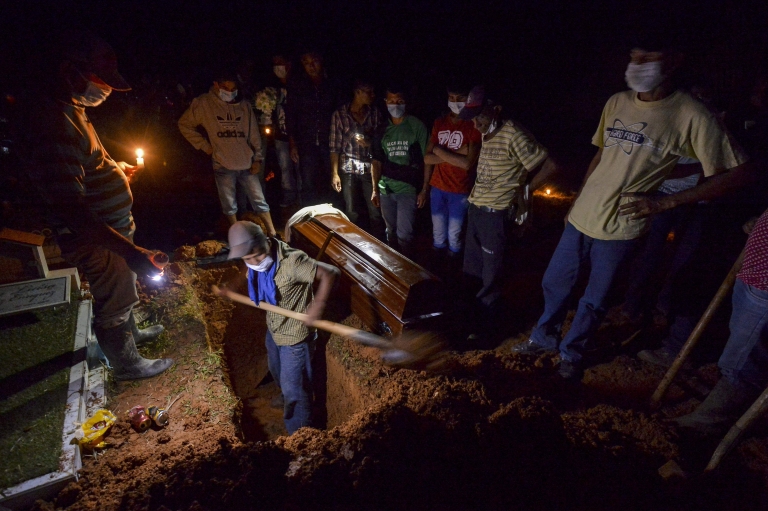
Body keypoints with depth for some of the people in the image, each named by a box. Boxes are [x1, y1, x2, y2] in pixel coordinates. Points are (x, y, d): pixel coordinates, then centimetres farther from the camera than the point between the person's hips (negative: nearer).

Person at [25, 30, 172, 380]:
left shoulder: (73, 112, 5)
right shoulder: (54, 127, -28)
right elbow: (71, 210, -34)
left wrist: (116, 168, 10)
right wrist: (129, 250, -40)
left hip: (114, 231, 9)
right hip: (97, 242, -9)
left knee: (123, 291, 28)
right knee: (113, 305, 11)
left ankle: (130, 333, 53)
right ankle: (126, 364, 33)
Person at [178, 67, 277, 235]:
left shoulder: (244, 105, 3)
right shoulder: (204, 104, -2)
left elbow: (254, 135, 6)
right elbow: (184, 124, 6)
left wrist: (257, 158, 2)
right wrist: (205, 146, 0)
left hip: (246, 164, 1)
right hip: (223, 166, -1)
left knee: (259, 201, 5)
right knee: (229, 206, 11)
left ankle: (273, 235, 14)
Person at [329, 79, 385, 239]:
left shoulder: (375, 113, 4)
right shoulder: (340, 114, -2)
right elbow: (335, 146, -1)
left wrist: (370, 143, -10)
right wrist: (334, 173, -5)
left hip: (370, 169, 1)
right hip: (349, 170, -1)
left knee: (376, 212, 1)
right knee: (352, 213, 8)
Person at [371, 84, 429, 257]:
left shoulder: (417, 126, -3)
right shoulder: (383, 129, 8)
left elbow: (426, 159, -3)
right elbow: (377, 161, 9)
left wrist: (424, 189, -9)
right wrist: (375, 189, 3)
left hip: (408, 189, -4)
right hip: (385, 190, 4)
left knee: (404, 234, -5)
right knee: (391, 232, 14)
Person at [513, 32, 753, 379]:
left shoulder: (691, 116, -10)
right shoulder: (616, 103, 4)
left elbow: (739, 173, -8)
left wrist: (666, 201, -16)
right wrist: (579, 200, 14)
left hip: (621, 228, -4)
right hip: (582, 218, 4)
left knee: (594, 301, 9)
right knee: (555, 283, 15)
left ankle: (571, 354, 33)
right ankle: (544, 337, 38)